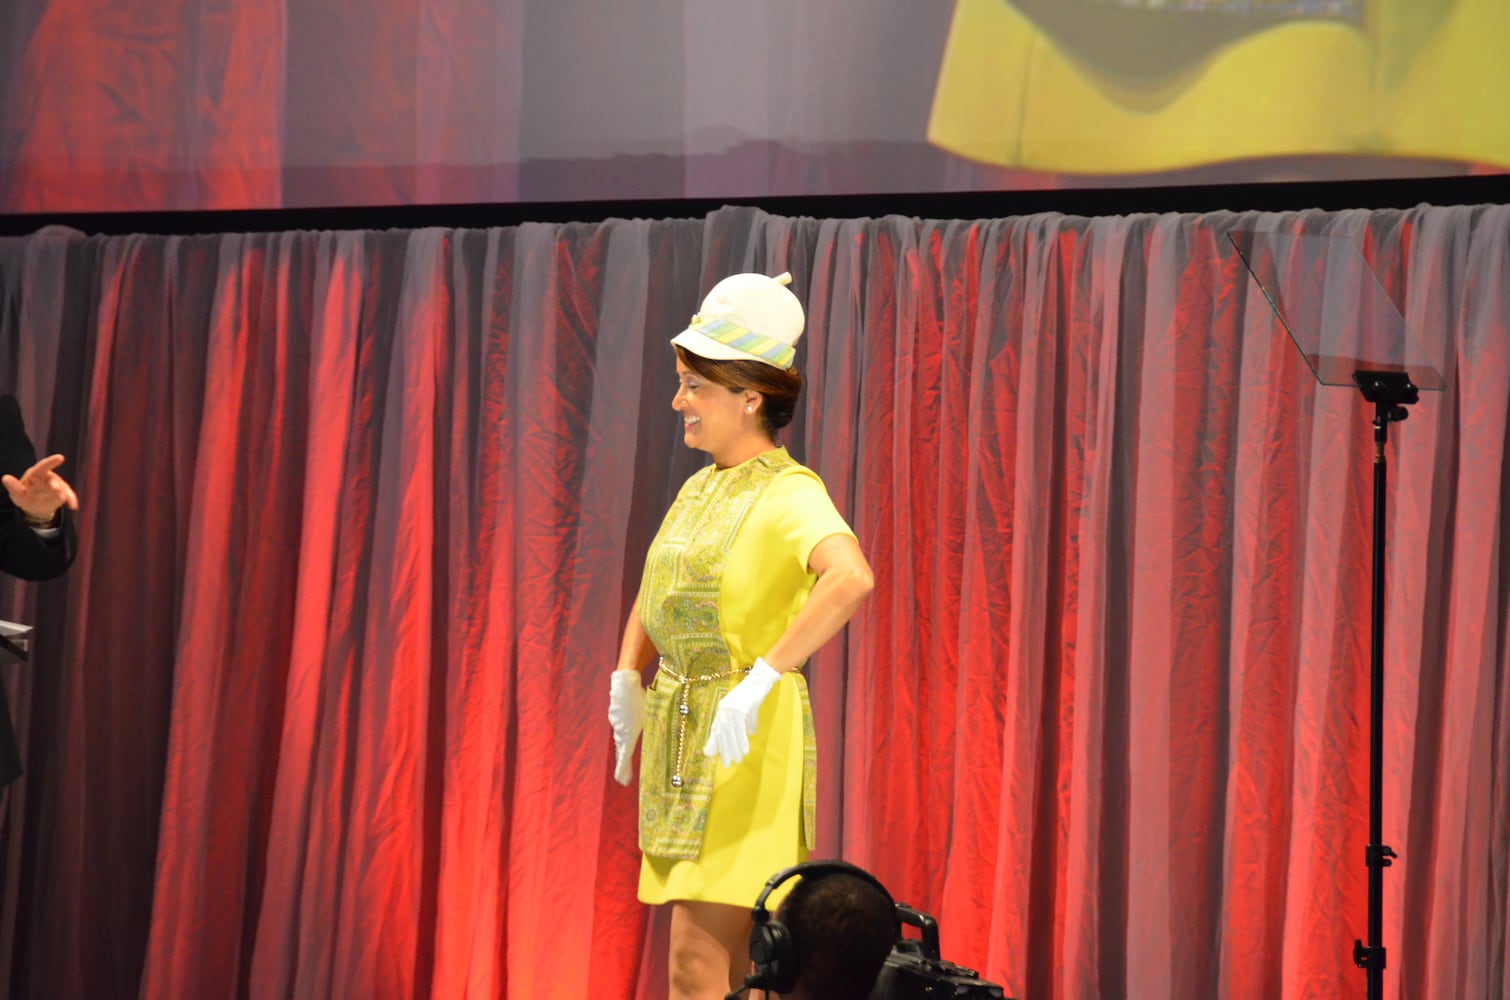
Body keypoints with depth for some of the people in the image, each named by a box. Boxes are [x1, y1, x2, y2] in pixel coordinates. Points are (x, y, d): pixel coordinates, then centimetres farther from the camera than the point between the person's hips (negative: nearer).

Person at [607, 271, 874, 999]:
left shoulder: (787, 493, -12)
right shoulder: (698, 490, 13)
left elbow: (852, 578, -32)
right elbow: (654, 598, 30)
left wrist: (764, 678, -33)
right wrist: (627, 680, 14)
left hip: (746, 739, -8)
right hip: (680, 733, 8)